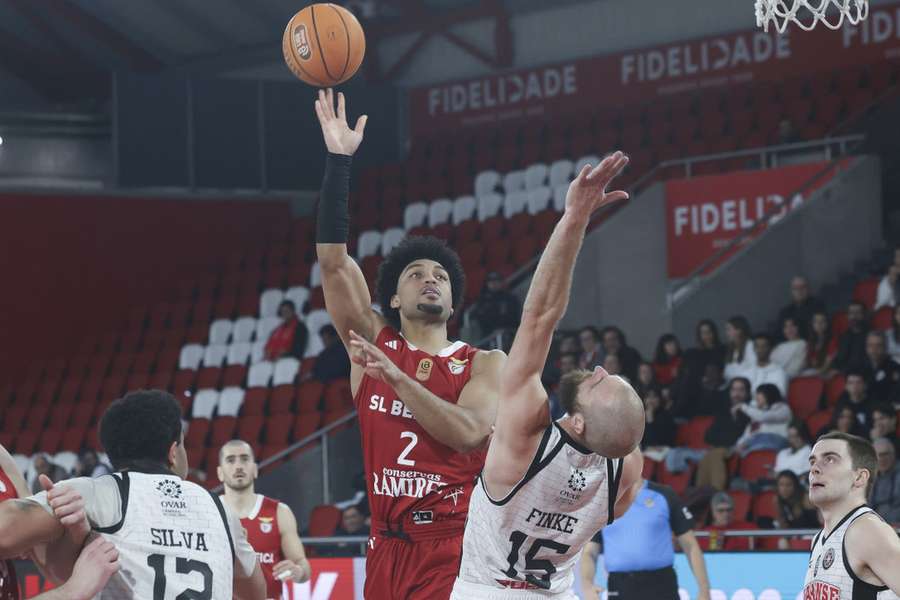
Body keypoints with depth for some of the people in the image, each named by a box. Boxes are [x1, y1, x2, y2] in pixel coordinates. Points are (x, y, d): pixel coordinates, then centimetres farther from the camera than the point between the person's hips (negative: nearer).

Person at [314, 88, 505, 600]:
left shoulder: (485, 364, 4)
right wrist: (339, 159, -6)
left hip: (454, 551, -2)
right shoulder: (374, 344, 9)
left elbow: (469, 432, -15)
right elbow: (333, 261, -1)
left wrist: (394, 375, -18)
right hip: (389, 550, 2)